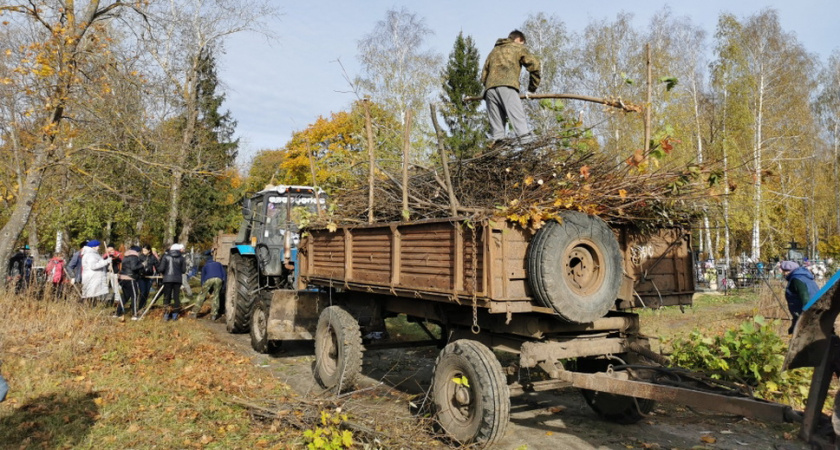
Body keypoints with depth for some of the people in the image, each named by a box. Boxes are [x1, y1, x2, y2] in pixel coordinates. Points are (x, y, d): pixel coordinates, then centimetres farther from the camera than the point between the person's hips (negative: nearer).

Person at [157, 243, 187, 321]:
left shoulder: (166, 256, -1)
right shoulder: (181, 258, 3)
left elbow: (161, 268, -6)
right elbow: (184, 270, 3)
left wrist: (161, 272, 16)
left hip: (168, 279, -1)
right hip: (178, 279, 1)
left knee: (166, 297, 7)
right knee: (176, 296, 9)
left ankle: (166, 315, 3)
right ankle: (175, 314, 10)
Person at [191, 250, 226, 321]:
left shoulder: (205, 266, 32)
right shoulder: (219, 264, 33)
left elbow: (202, 278, 28)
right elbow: (224, 274, 22)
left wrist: (203, 289, 34)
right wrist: (223, 287, 23)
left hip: (209, 279, -1)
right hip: (218, 279, 1)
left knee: (201, 296, 12)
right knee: (216, 297, 14)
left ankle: (195, 313, 11)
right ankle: (213, 315, 12)